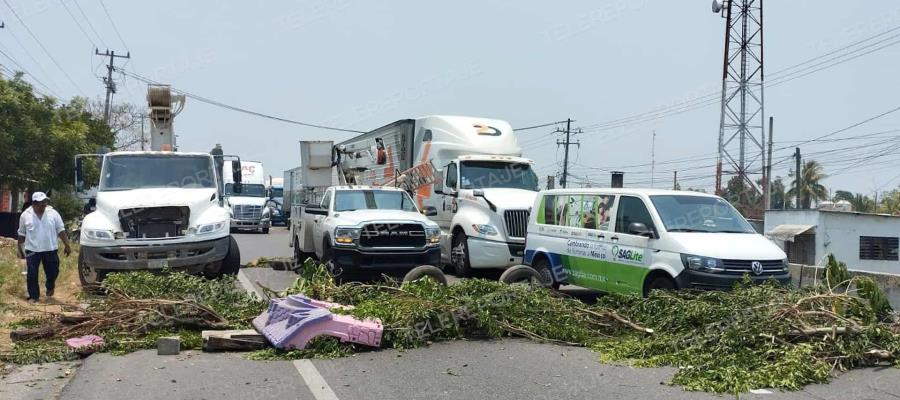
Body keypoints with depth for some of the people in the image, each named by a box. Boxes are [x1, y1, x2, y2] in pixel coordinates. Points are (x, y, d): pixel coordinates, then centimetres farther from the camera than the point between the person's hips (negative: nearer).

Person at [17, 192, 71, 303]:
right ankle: (33, 296, 14)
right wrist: (20, 250, 8)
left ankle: (50, 287, 39)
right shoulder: (25, 215, -3)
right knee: (32, 274, 1)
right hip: (32, 250, -1)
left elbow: (61, 231, -1)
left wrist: (67, 245, -4)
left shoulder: (53, 213, -4)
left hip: (50, 249, 1)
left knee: (53, 272, 10)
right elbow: (21, 234, 6)